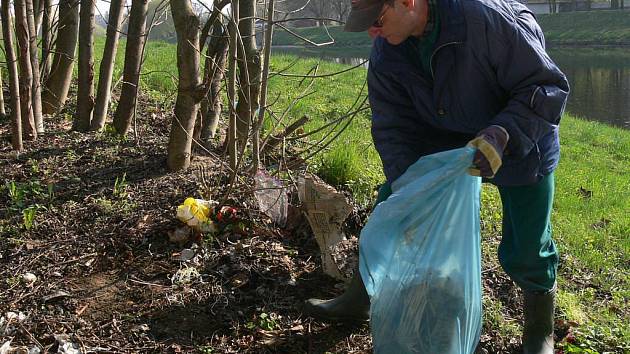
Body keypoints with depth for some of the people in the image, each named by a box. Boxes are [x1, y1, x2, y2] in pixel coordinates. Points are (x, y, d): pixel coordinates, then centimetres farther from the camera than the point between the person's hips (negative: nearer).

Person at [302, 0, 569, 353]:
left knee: (525, 252, -1)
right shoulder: (385, 52, -16)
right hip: (445, 139, 5)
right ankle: (359, 301, 22)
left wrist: (502, 135, -43)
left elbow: (549, 87, -29)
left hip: (519, 142, -4)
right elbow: (393, 126, -12)